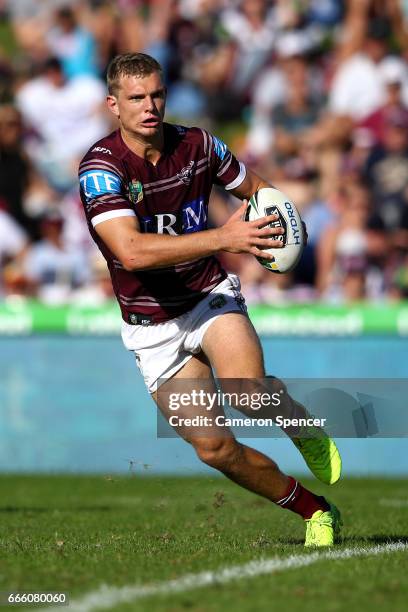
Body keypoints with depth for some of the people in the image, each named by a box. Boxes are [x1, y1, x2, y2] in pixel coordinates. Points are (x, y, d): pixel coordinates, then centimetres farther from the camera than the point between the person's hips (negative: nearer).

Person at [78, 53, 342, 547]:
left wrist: (282, 219, -11)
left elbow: (256, 188, 14)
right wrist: (223, 238, -40)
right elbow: (132, 251, -34)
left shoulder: (196, 145, -5)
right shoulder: (100, 167, -19)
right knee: (214, 448, -7)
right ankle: (313, 510, 12)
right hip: (153, 329, -1)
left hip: (210, 296, 1)